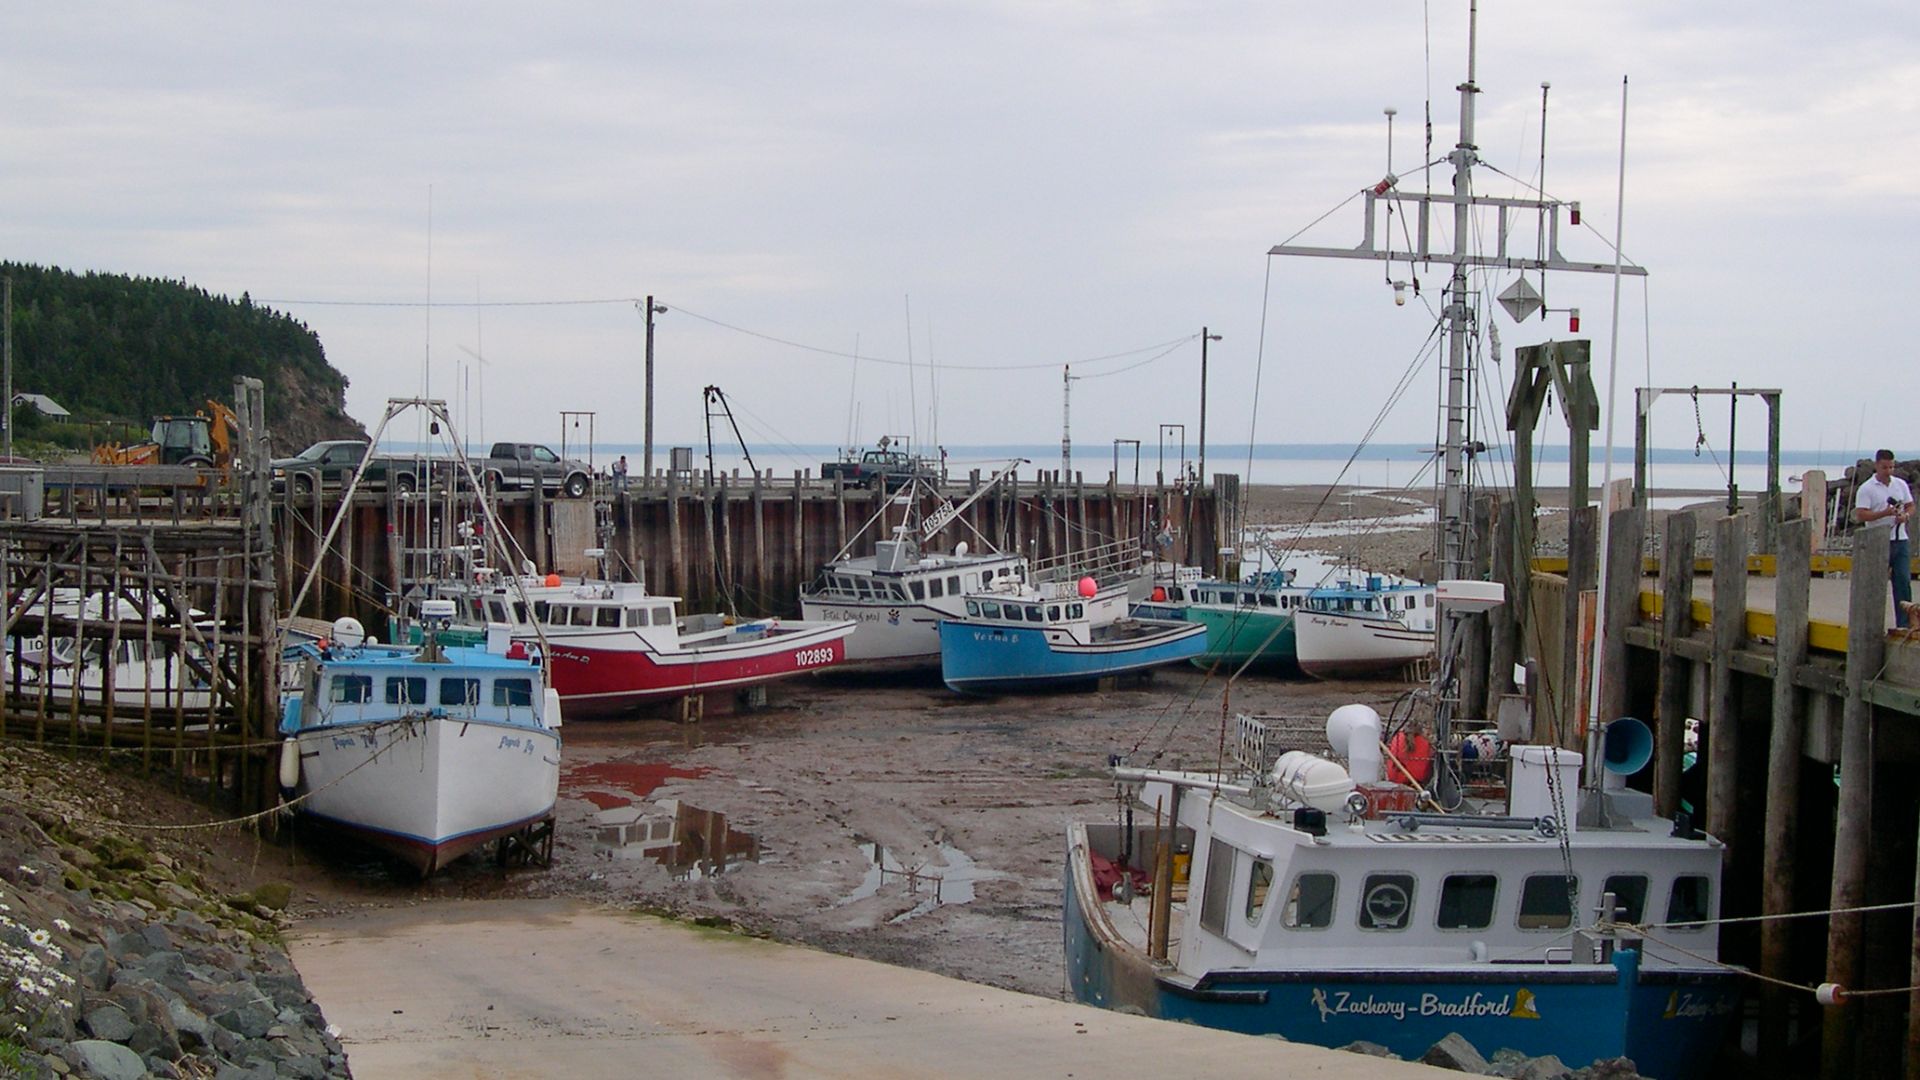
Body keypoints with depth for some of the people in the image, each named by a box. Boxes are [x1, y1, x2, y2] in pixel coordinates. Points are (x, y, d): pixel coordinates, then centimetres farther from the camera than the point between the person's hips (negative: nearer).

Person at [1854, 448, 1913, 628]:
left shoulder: (1901, 485, 11)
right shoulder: (1866, 489, -5)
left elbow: (1911, 506, 17)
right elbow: (1860, 515, -13)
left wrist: (1905, 515, -6)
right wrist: (1885, 513, -23)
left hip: (1900, 540, 4)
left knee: (1903, 582, -1)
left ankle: (1904, 624, 1)